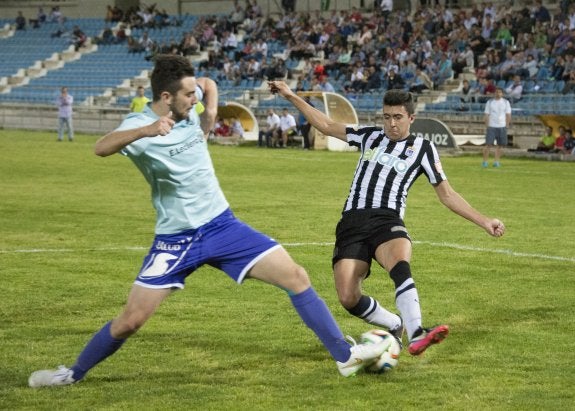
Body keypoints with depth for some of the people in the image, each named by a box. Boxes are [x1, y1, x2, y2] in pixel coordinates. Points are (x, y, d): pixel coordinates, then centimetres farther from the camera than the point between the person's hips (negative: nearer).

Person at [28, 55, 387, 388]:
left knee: (297, 277, -4)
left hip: (222, 225, 5)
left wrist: (211, 110, 6)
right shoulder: (140, 125, -17)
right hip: (176, 240, -5)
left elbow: (208, 83, 25)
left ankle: (344, 356, 5)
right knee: (131, 321, -7)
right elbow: (101, 148, -40)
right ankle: (73, 374, 16)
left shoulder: (189, 107, 0)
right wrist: (145, 130, -56)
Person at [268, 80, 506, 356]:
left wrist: (484, 222, 3)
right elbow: (327, 126, 28)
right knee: (348, 299, -14)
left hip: (386, 220, -3)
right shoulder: (370, 136, 20)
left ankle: (416, 335, -51)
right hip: (352, 223, 3)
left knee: (400, 264, -38)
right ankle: (395, 326, 13)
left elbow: (447, 194, 11)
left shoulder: (422, 148, 11)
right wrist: (291, 97, 25)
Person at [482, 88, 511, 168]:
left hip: (502, 126, 2)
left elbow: (508, 115, 7)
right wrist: (487, 126, -4)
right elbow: (486, 115, 3)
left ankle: (497, 161, 10)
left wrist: (507, 126, 0)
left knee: (500, 145, 3)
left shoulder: (506, 102, 6)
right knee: (488, 144, -8)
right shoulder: (490, 102, 4)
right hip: (491, 126, -2)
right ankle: (485, 161, -6)